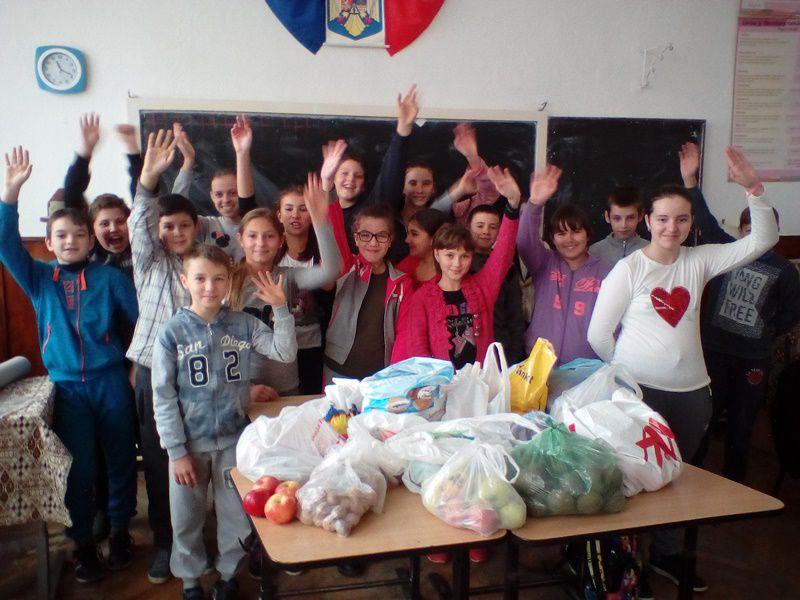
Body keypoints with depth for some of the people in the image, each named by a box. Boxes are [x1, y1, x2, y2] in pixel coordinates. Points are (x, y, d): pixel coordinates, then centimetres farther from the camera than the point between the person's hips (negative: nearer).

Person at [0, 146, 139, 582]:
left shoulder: (109, 277, 0)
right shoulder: (39, 278, 5)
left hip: (111, 381, -1)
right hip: (67, 387, 1)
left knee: (121, 458, 8)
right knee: (78, 467, 4)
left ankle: (120, 530, 28)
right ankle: (83, 543, 21)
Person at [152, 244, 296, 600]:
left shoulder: (244, 324, -4)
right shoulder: (172, 333, -10)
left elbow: (285, 353, -9)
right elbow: (163, 398, -8)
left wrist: (280, 309, -20)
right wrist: (176, 451, -10)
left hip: (234, 439, 1)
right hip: (190, 443, -1)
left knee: (236, 515, 13)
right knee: (186, 518, 13)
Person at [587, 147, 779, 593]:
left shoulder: (700, 261, 4)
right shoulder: (629, 268, -8)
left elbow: (762, 241, 0)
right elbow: (598, 333, -5)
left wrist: (754, 188, -10)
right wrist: (629, 373, 3)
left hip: (691, 392, 5)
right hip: (638, 390, -4)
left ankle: (667, 554, 35)